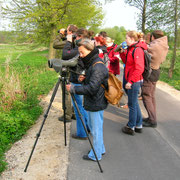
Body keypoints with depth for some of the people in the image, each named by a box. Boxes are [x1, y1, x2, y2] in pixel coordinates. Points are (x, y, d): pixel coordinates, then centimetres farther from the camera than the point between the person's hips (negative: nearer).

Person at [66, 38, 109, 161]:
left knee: (96, 130, 5)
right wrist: (84, 78, 1)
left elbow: (92, 88, -26)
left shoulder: (98, 67, -23)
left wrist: (73, 89, -20)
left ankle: (95, 155, 22)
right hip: (92, 103, 10)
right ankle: (101, 149, 39)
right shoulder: (91, 64, 9)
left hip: (96, 104, -10)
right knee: (93, 126, 22)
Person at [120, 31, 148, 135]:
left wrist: (130, 81, -23)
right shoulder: (131, 49, 12)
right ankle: (138, 126, 30)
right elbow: (127, 62, 18)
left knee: (132, 104, 1)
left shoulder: (137, 49, -18)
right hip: (131, 80, 10)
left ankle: (131, 127, 15)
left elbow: (139, 69, -24)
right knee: (135, 103, 17)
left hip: (134, 81, -10)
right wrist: (122, 53, 6)